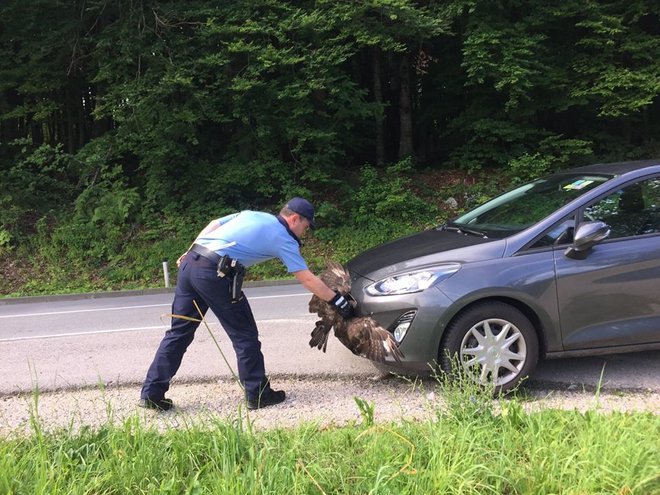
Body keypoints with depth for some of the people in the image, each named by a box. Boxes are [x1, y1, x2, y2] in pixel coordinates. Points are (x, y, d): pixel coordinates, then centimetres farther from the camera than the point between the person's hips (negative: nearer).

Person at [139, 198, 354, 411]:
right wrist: (338, 301, 11)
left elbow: (213, 224, 21)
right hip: (214, 273, -7)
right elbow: (308, 279, 3)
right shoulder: (284, 240, 4)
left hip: (189, 263, 8)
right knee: (245, 335, 7)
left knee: (179, 332, 15)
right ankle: (258, 395, 15)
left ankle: (151, 393, 19)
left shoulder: (251, 214, 23)